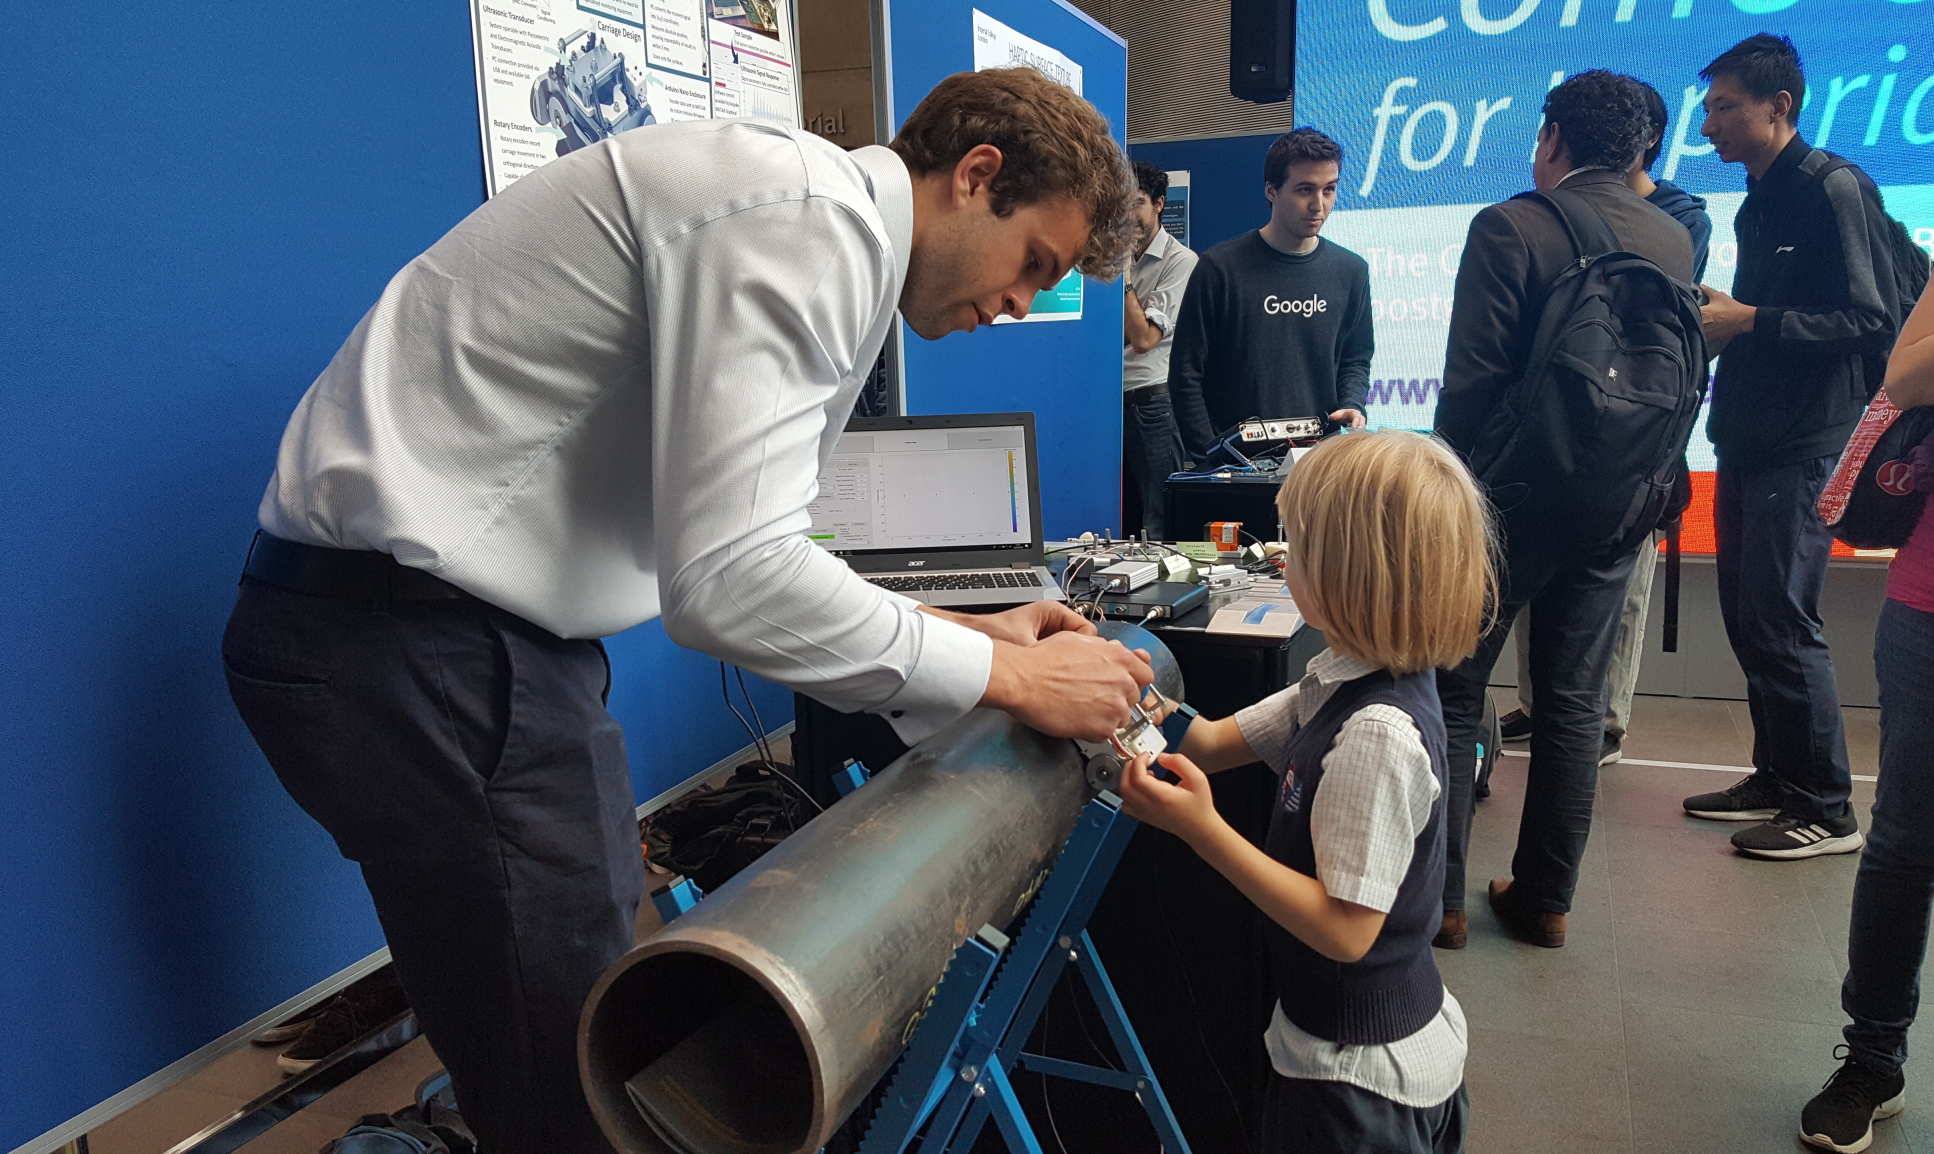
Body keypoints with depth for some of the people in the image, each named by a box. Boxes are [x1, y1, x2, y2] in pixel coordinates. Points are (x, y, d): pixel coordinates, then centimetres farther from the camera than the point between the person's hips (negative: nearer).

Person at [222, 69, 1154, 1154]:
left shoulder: (819, 239, 15)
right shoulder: (806, 217, -18)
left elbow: (741, 541, 17)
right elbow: (727, 577, -27)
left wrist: (963, 630, 11)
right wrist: (1009, 677, -17)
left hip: (483, 623, 10)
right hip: (414, 644, -10)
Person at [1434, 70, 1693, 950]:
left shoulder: (1511, 228, -12)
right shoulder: (1674, 240, 6)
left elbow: (1472, 379, -16)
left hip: (1511, 499, -5)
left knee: (1452, 694, 6)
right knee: (1574, 702, 13)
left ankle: (1436, 899, 11)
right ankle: (1545, 899, 22)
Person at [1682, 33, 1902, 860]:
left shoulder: (1834, 191, -10)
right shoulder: (1758, 203, 16)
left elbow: (1869, 320, -16)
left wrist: (1749, 320, -20)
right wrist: (1717, 317, 3)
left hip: (1803, 449, -9)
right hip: (1747, 442, 9)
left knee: (1781, 626, -7)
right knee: (1746, 619, 12)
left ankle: (1827, 809, 5)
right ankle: (1776, 779, 23)